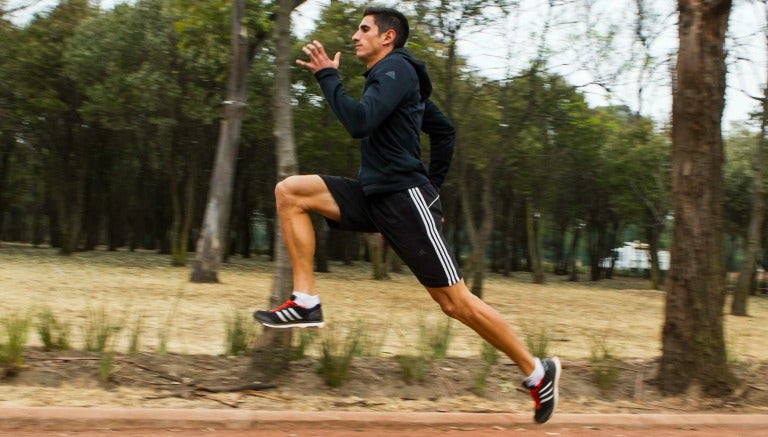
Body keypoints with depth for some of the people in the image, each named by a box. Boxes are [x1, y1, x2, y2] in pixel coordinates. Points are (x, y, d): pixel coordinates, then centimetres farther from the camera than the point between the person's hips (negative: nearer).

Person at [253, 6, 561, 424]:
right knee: (290, 191, -4)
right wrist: (431, 183, 26)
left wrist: (327, 76, -14)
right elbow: (444, 131, 27)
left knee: (455, 301, -6)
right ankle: (305, 301, -10)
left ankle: (536, 371, 8)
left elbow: (359, 122, -25)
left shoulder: (397, 69, -9)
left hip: (405, 200, -9)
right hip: (374, 197, 9)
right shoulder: (390, 76, 20)